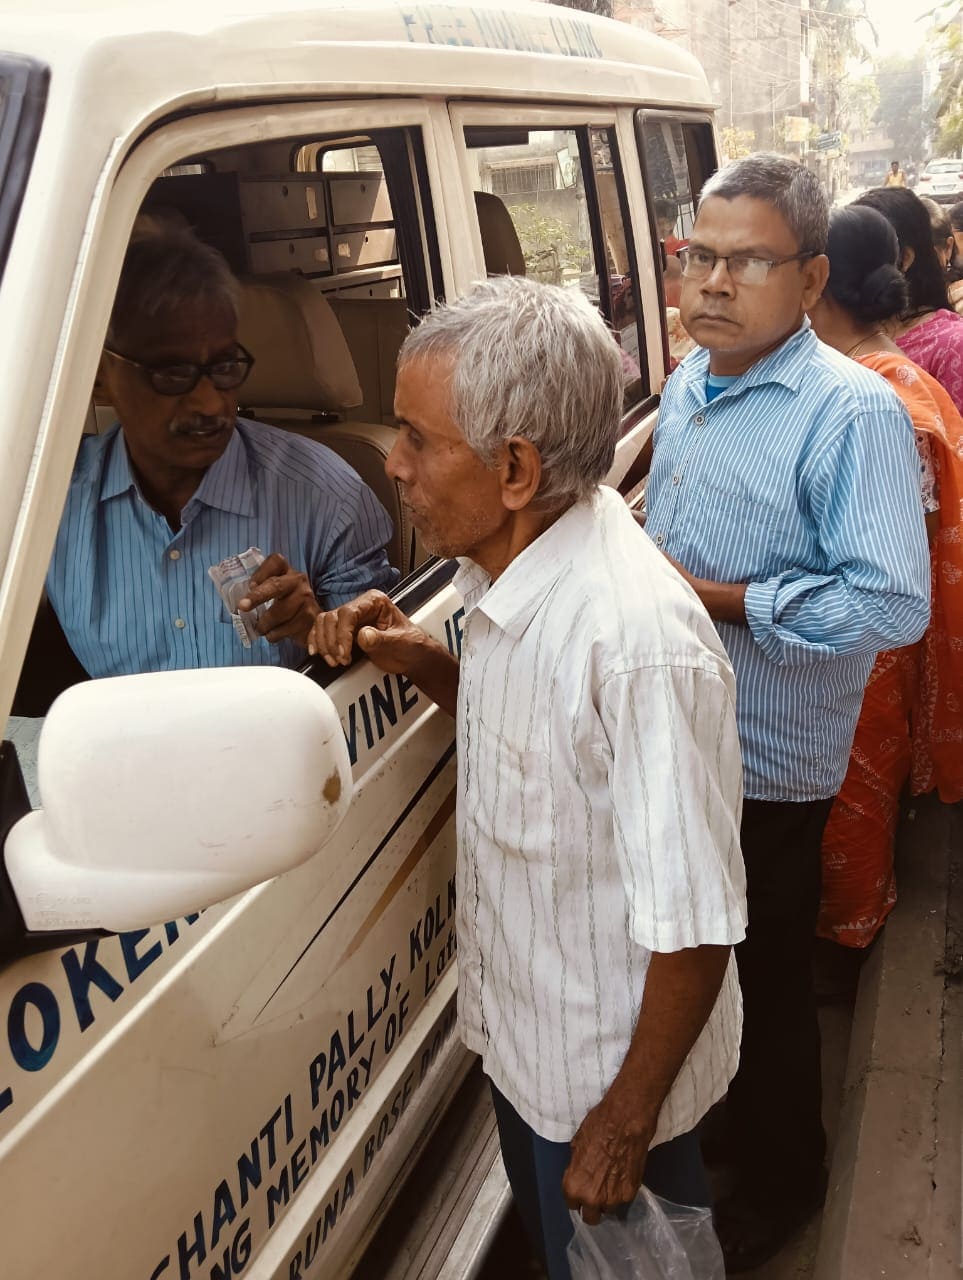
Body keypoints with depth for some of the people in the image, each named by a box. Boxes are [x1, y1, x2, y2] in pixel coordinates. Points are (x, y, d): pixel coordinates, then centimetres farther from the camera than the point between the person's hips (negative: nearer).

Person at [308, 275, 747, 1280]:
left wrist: (625, 1125, -17)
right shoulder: (512, 571, -6)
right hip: (521, 1036, 8)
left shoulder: (639, 640, -34)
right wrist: (421, 662, -6)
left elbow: (695, 926, -28)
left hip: (608, 1075, -8)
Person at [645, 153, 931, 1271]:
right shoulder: (687, 383, 6)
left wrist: (721, 602, -24)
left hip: (765, 764, -7)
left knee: (761, 983, 12)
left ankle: (779, 1187, 38)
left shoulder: (853, 413, -20)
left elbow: (893, 605, -28)